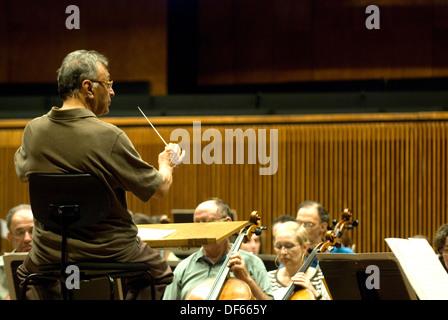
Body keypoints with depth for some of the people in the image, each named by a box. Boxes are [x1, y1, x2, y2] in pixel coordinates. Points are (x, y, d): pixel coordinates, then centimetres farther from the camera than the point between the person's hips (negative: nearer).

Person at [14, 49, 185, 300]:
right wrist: (167, 165, 11)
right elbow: (159, 189, -12)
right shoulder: (109, 137, -22)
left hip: (51, 255, 3)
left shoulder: (33, 131, -8)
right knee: (159, 273, 26)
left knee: (26, 273, 36)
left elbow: (23, 173, 15)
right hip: (112, 255, -3)